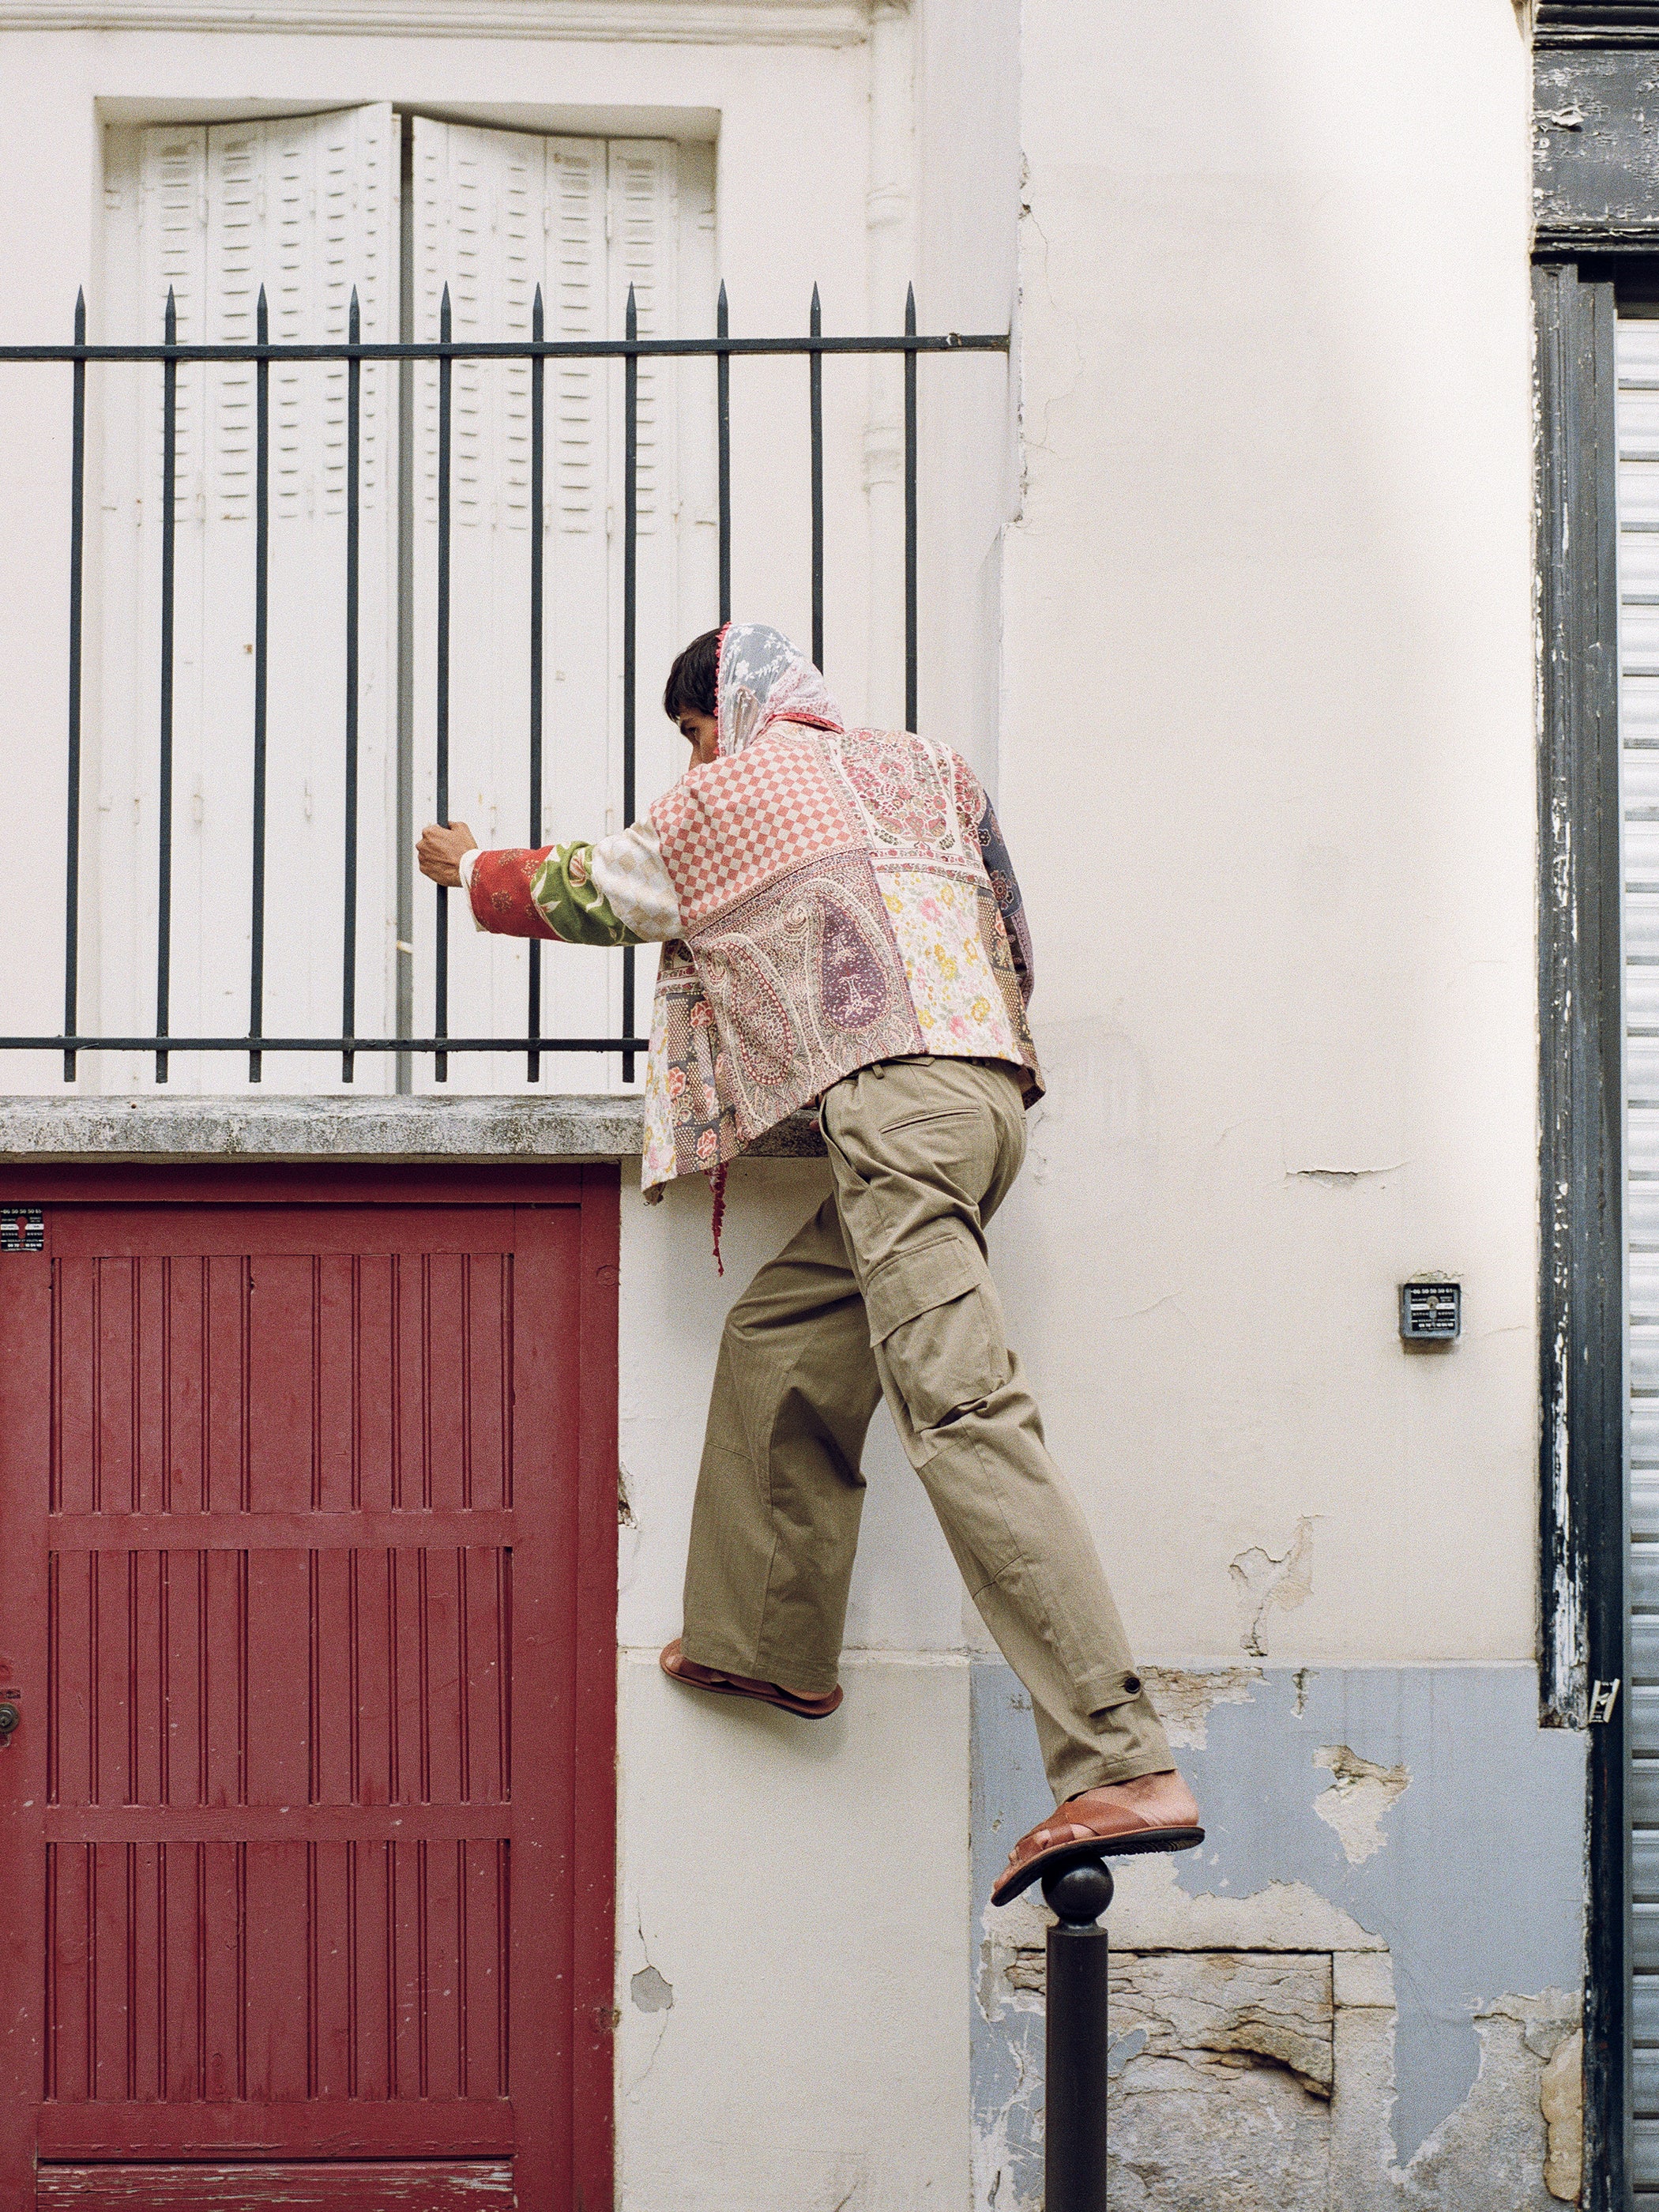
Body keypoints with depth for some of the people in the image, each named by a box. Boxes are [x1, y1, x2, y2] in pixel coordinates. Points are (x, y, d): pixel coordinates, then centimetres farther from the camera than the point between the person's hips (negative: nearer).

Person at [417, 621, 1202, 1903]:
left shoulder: (736, 791, 12)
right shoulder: (923, 766, 27)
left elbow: (585, 895, 26)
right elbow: (1011, 928, 31)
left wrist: (471, 869, 45)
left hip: (895, 1092, -8)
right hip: (990, 1085, 8)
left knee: (964, 1413, -19)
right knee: (777, 1345, 20)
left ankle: (1124, 1770, -29)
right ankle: (771, 1643, 24)